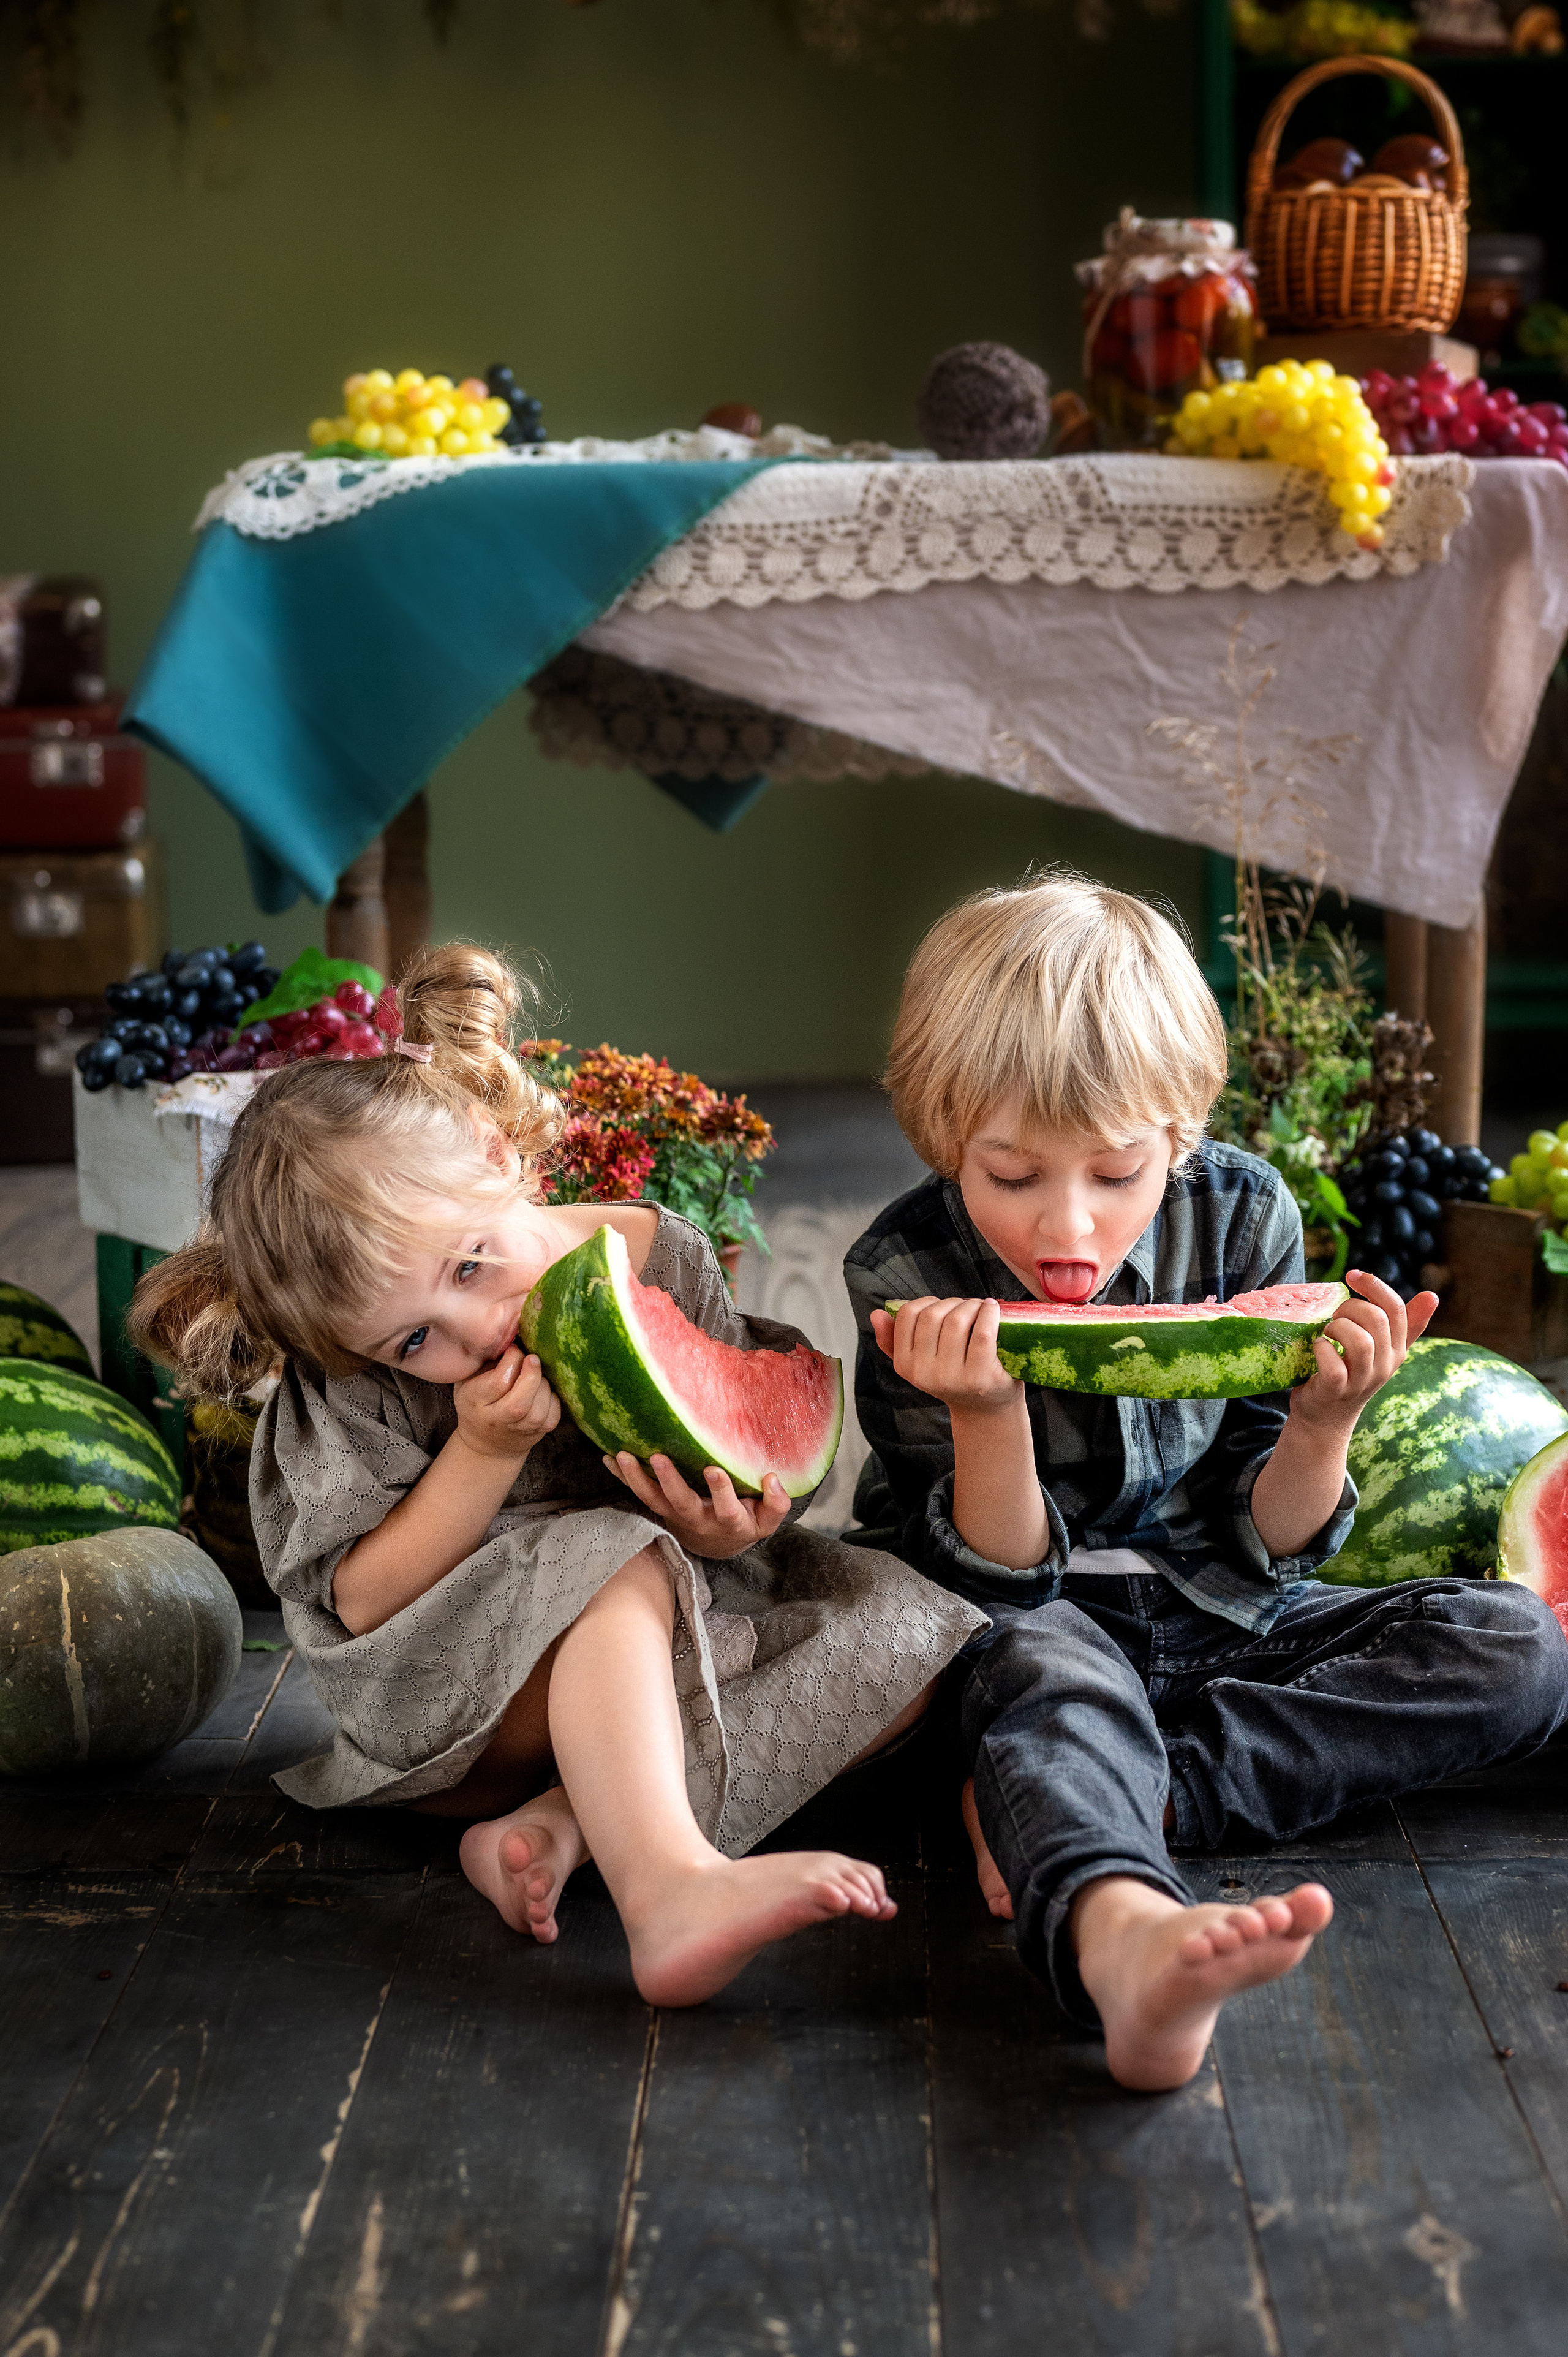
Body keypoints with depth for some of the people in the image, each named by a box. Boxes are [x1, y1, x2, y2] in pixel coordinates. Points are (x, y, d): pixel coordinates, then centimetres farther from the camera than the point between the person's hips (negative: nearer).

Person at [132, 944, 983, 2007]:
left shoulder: (662, 1257, -8)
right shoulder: (353, 1388, -14)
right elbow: (359, 1602, -15)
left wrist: (726, 1528, -22)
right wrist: (486, 1453, -25)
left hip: (666, 1646, 4)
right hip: (445, 1691, -4)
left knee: (911, 1638, -16)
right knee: (615, 1563, -34)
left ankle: (563, 1822, -29)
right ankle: (672, 1891, -55)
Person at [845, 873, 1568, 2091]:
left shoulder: (1242, 1217, -10)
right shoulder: (907, 1276, -17)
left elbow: (1263, 1550, -4)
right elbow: (993, 1582, -16)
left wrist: (1323, 1423, -25)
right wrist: (982, 1413, -34)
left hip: (1212, 1620, 4)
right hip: (1030, 1622, -4)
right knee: (1048, 1668, -39)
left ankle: (1053, 1801, -29)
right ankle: (1118, 1938, -74)